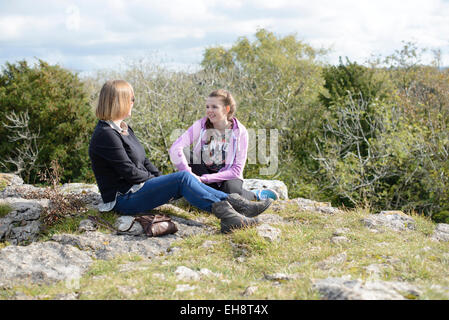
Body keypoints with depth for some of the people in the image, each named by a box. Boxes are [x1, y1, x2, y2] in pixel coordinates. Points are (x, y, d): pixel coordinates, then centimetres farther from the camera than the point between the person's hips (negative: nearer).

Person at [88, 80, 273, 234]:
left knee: (185, 180, -5)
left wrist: (161, 179, 4)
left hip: (137, 189, 10)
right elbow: (130, 172, -19)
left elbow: (143, 161, 19)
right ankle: (226, 215, -26)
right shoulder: (105, 134, -18)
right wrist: (154, 178, -3)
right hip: (124, 200, -10)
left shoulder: (123, 129, 15)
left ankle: (237, 205, -13)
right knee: (183, 178, -22)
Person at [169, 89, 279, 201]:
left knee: (231, 195, -37)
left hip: (227, 176, -2)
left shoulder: (240, 132, -13)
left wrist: (204, 178, -22)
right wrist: (189, 174, -33)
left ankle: (255, 195, -4)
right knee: (183, 152, -23)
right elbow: (175, 148, -21)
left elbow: (236, 170, -15)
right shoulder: (201, 125, -11)